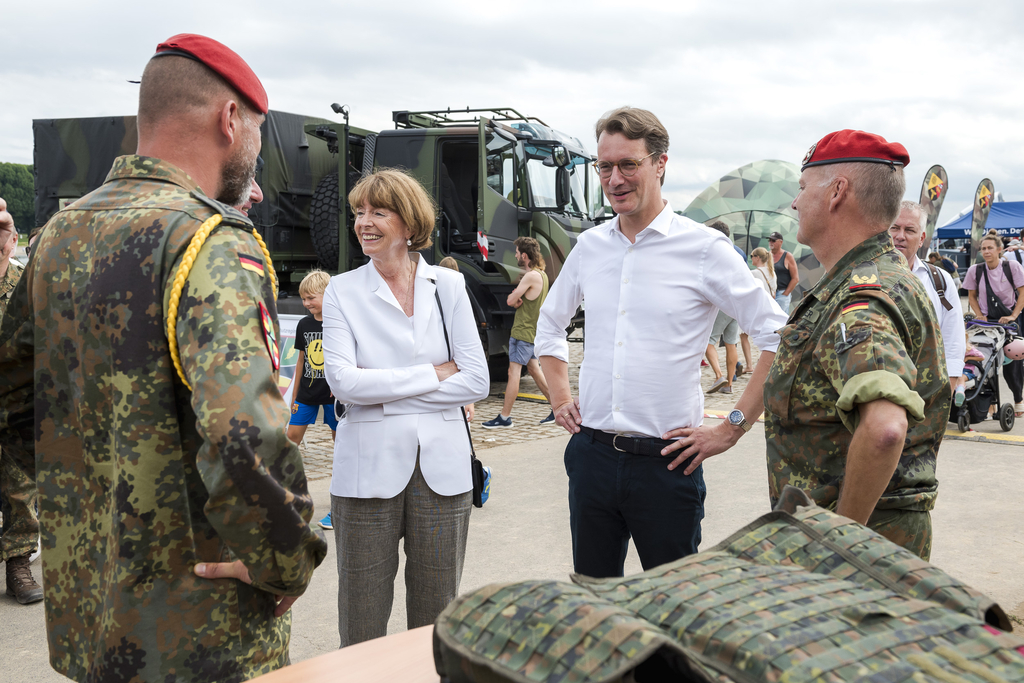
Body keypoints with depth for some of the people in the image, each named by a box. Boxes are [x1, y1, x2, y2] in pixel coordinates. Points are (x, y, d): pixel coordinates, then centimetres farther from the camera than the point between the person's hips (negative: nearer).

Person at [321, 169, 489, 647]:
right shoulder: (342, 290, 3)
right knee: (361, 625, 5)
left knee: (436, 620, 10)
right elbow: (343, 382, -10)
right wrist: (432, 375, -9)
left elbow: (476, 380, -2)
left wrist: (383, 390, -6)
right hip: (369, 468, -1)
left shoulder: (449, 284, 6)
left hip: (441, 467, 1)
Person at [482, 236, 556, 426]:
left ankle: (505, 417, -6)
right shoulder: (542, 274, 14)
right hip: (533, 330, 10)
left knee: (514, 371, -8)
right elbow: (515, 300, 14)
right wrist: (518, 298, -7)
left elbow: (511, 301, -17)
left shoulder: (531, 276, -18)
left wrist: (514, 297, 3)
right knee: (534, 370, 15)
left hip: (523, 331, -10)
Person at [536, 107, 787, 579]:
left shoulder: (704, 249, -8)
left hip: (666, 462, -4)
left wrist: (731, 428, -9)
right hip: (592, 455, 4)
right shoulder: (589, 246, 7)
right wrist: (560, 398, 14)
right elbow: (550, 324, 24)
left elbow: (779, 338, -8)